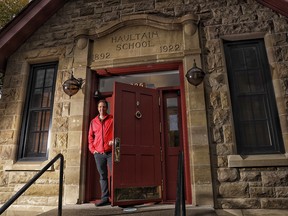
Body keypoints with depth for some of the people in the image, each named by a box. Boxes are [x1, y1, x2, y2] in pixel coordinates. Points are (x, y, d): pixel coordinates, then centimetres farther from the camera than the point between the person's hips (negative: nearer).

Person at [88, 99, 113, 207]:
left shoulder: (112, 119, 4)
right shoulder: (93, 122, 14)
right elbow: (90, 137, 16)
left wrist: (114, 141, -15)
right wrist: (92, 149, 6)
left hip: (110, 152, -3)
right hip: (98, 153, 3)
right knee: (103, 176, 8)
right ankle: (105, 198, 14)